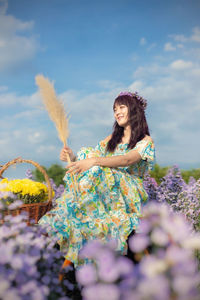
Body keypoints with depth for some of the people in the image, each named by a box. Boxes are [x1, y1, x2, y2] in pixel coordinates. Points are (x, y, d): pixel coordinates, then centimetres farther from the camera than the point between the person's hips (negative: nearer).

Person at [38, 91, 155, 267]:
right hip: (105, 185, 5)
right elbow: (87, 162, 11)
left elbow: (128, 160, -19)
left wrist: (93, 161, -33)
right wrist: (73, 158, -12)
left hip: (129, 194, -5)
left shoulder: (146, 141, 3)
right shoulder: (111, 139, 22)